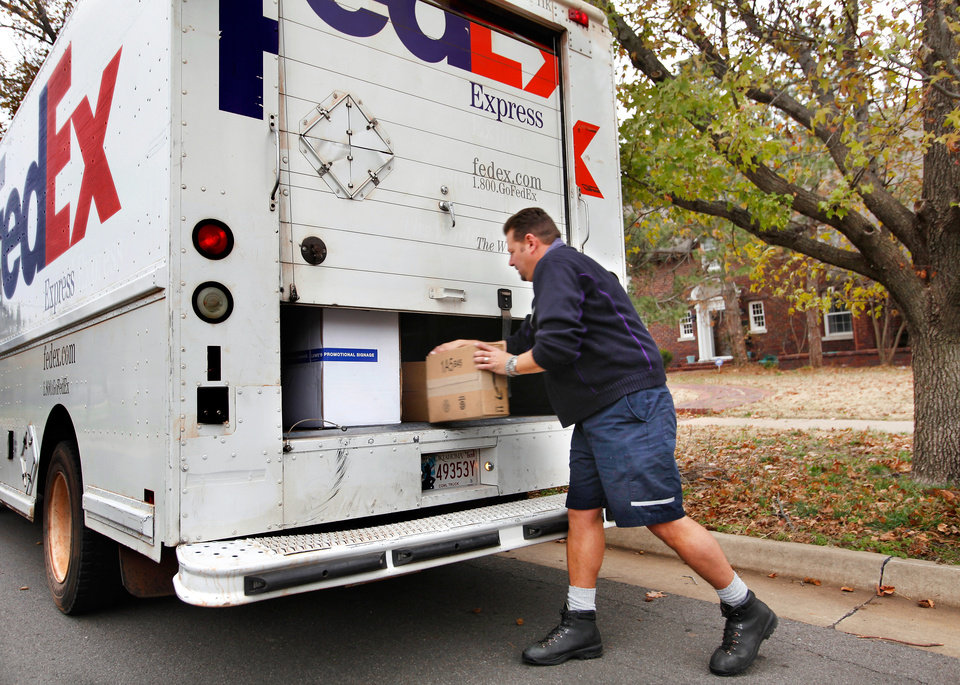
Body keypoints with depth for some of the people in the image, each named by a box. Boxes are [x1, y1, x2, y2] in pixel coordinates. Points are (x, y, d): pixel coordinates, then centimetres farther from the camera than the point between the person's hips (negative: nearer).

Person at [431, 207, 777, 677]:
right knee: (582, 512, 8)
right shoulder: (563, 270, 26)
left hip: (629, 409, -11)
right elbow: (528, 338, 36)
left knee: (665, 520, -7)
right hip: (598, 416, 11)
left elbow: (556, 348, -20)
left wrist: (508, 365, -2)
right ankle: (580, 626, 16)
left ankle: (745, 613, 10)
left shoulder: (555, 264, -8)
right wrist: (471, 344, 40)